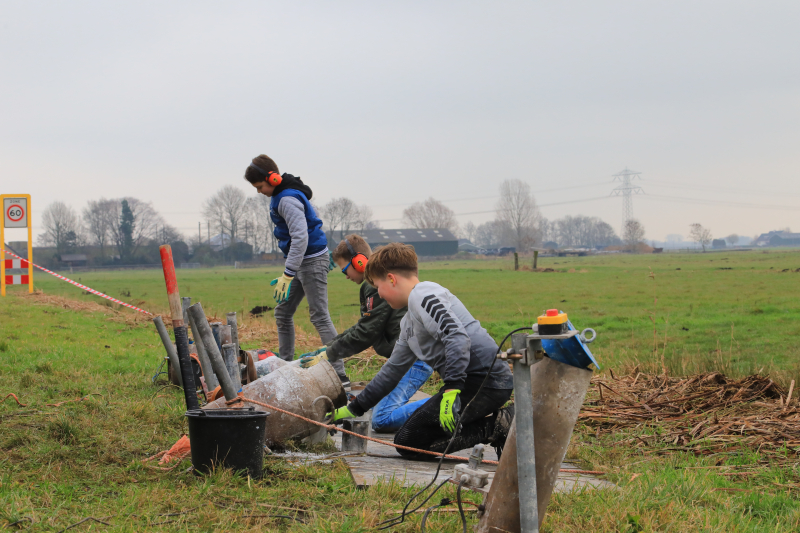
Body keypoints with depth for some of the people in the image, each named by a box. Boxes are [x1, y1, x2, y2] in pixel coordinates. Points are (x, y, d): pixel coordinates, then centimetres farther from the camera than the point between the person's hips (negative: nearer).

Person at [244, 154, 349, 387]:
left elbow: (300, 237, -27)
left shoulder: (288, 200, -20)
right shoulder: (280, 196, 12)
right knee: (283, 312, 16)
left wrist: (288, 275, -28)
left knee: (320, 316, -12)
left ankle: (340, 375, -14)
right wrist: (289, 272, 23)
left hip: (312, 260, -11)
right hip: (302, 261, 11)